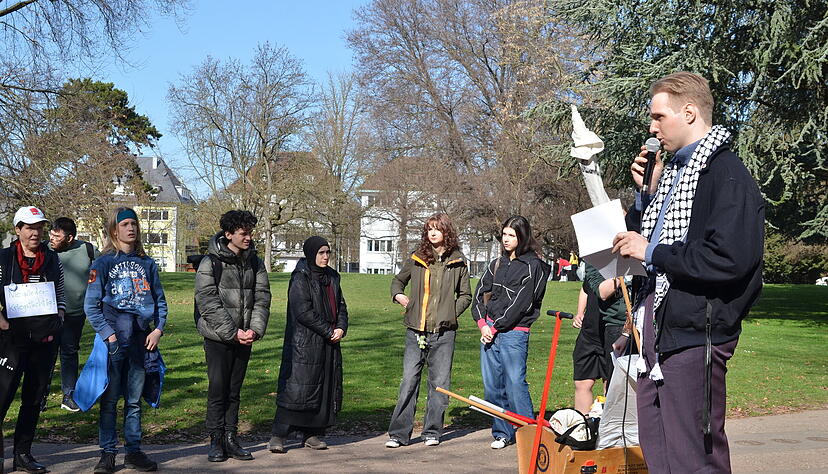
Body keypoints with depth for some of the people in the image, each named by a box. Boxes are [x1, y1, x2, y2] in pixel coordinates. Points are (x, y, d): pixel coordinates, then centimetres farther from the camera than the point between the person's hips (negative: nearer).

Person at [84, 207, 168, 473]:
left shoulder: (147, 264, 11)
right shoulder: (103, 263, 0)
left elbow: (160, 300, 14)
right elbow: (91, 305, -3)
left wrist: (158, 329, 0)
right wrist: (107, 334, -12)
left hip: (141, 339, 3)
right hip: (113, 339, -3)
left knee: (134, 399, 10)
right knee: (109, 399, 1)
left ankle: (133, 452, 17)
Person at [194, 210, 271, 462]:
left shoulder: (254, 262, 7)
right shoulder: (211, 263, -9)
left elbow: (262, 297, 6)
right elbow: (208, 304, -14)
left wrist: (255, 329, -9)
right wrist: (233, 333, -16)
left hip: (244, 337, 5)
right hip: (218, 337, -5)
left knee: (234, 390, 10)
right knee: (218, 389, -1)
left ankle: (231, 439, 17)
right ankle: (216, 441, 9)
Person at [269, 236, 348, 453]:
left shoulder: (331, 277, 15)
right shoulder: (300, 277, -8)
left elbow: (341, 305, 17)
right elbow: (303, 311, -16)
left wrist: (341, 328, -2)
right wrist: (328, 331, -14)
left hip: (329, 343, 8)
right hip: (304, 343, -8)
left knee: (327, 386, 7)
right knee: (297, 386, -10)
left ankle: (312, 434, 16)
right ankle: (278, 436, -6)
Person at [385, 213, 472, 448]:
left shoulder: (458, 262, 5)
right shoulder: (417, 259, 7)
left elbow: (465, 295, 12)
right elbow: (398, 280, 24)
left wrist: (450, 314, -1)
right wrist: (398, 295, 4)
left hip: (444, 333, 0)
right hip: (416, 331, 0)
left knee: (439, 383, 4)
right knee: (409, 381, -2)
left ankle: (432, 432, 16)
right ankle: (399, 433, 4)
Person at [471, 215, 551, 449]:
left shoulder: (532, 266, -5)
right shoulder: (497, 264, 16)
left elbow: (520, 302, -11)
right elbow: (480, 292, 13)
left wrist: (496, 326, -10)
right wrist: (483, 323, -2)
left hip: (514, 332, -6)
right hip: (489, 330, 6)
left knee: (515, 384, -10)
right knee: (492, 386, 7)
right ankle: (502, 433, 17)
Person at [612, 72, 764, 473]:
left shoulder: (727, 174, -13)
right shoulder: (672, 173, 17)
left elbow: (730, 259, -25)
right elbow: (642, 236, 21)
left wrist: (652, 252, -16)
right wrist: (645, 192, 6)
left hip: (694, 331, -10)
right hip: (657, 323, 10)